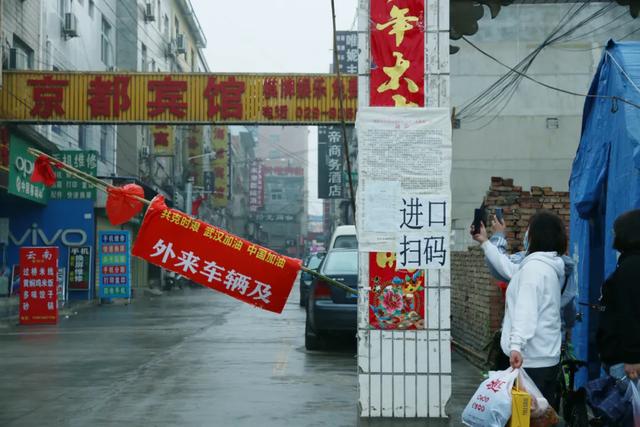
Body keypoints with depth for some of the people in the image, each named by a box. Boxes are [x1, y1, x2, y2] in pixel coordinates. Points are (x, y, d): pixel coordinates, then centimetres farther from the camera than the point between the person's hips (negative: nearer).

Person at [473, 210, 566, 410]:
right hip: (549, 358, 10)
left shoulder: (534, 266, -14)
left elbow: (526, 310, -26)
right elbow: (511, 269, 30)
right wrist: (485, 243, 38)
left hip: (531, 360, -10)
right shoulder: (549, 266, 16)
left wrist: (516, 345, -36)